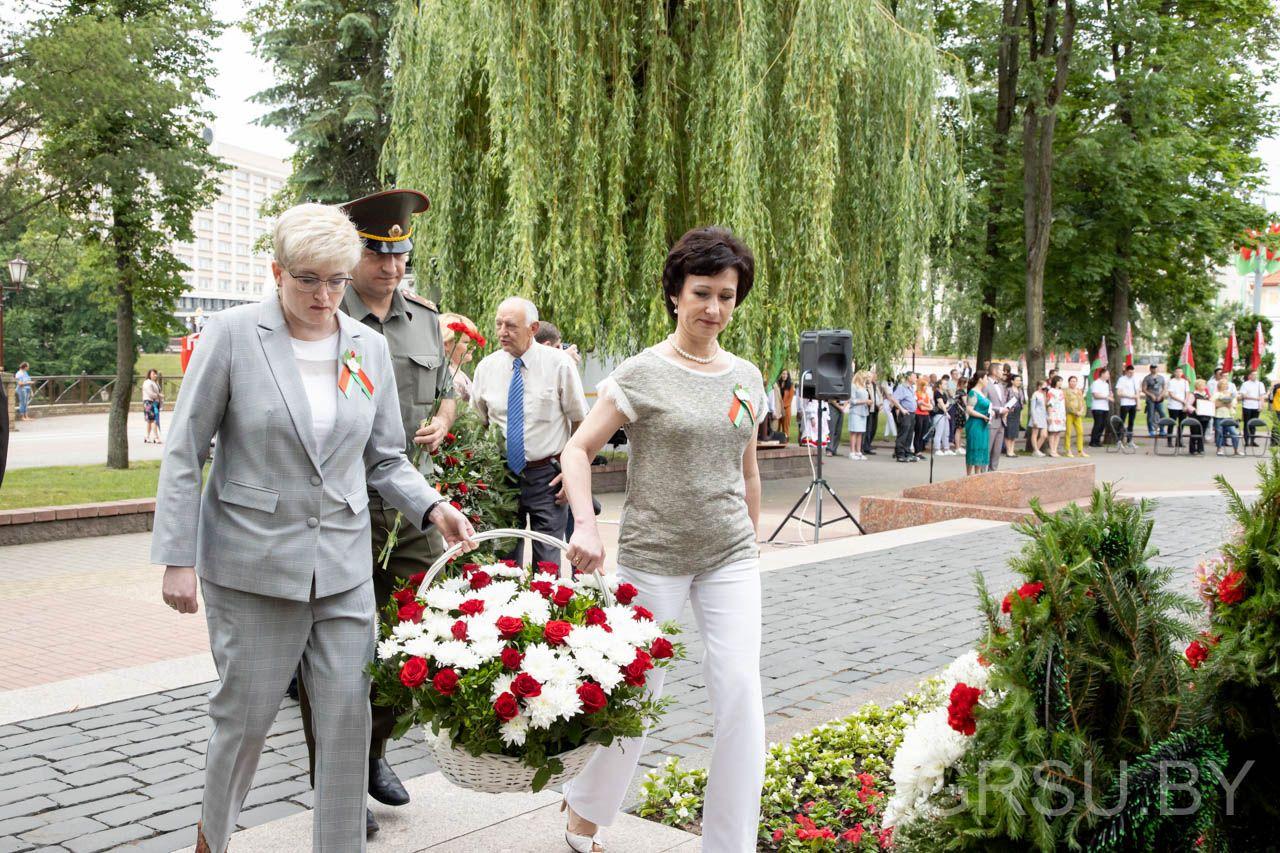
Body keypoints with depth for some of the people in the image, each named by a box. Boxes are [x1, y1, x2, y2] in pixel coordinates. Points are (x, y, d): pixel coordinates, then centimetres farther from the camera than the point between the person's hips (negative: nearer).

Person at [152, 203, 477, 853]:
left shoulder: (370, 347, 5)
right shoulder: (233, 334, -6)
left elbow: (385, 458, 10)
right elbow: (184, 453, -4)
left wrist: (432, 508, -8)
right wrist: (177, 557, -8)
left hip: (343, 563, 3)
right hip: (251, 562, -3)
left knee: (348, 716, 3)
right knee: (244, 715, 9)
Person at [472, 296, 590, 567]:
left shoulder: (558, 363, -5)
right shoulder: (486, 367, 3)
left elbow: (580, 422, 0)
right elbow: (477, 424, 13)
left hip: (547, 476, -2)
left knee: (548, 562, 1)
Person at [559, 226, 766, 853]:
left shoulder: (746, 377, 7)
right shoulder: (642, 373, -8)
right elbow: (577, 451, -10)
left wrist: (753, 541, 20)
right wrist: (587, 526, -25)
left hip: (729, 555, 4)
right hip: (652, 555, -4)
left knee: (741, 692, -5)